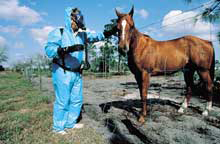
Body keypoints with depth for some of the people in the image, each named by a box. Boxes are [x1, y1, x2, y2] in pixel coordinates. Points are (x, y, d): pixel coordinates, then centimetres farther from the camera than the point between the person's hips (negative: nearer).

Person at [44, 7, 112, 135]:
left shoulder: (82, 34, 8)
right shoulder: (58, 33, -8)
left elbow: (95, 37, 11)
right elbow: (49, 49, -19)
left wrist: (107, 33, -6)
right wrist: (68, 49, -31)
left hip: (77, 73, 7)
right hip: (62, 73, -6)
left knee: (77, 100, 13)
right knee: (62, 101, 2)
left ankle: (70, 123, 31)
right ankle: (58, 127, 21)